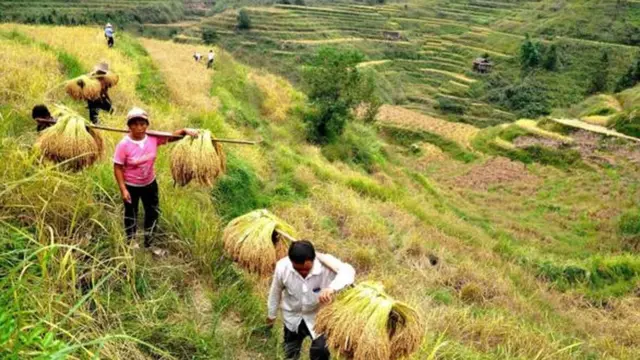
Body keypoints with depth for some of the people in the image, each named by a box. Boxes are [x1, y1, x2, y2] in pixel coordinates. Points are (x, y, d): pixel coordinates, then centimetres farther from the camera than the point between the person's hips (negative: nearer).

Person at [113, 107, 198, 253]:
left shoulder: (154, 138, -15)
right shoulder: (124, 145, -25)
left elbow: (172, 136, -6)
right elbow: (117, 168, -19)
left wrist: (185, 131, -27)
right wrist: (123, 189, -21)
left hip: (150, 183, 4)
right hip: (131, 186, -4)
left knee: (153, 213, 19)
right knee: (131, 215, 16)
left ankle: (149, 243, 42)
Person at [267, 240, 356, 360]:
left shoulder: (325, 266, -36)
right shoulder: (282, 267, -28)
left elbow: (348, 271, -51)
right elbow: (276, 291, -9)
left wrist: (332, 288, -69)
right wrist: (272, 314, 7)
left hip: (318, 316, -2)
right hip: (293, 316, 2)